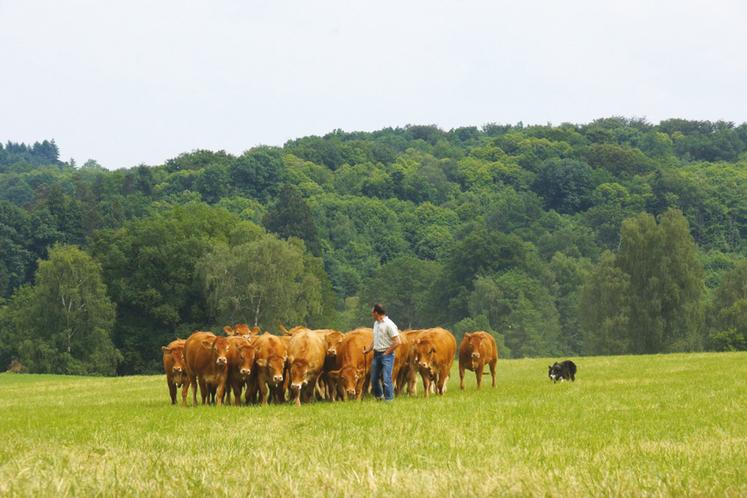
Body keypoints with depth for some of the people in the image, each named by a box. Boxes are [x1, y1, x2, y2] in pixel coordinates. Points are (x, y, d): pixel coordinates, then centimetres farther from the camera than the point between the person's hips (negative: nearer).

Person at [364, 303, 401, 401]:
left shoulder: (389, 324, -14)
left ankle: (389, 400, -3)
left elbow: (397, 342, -16)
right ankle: (379, 397, 30)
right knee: (374, 378, 12)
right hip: (376, 354, 8)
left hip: (386, 355, -8)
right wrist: (368, 350, 11)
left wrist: (387, 352, -13)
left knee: (387, 379, -9)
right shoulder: (376, 324, 12)